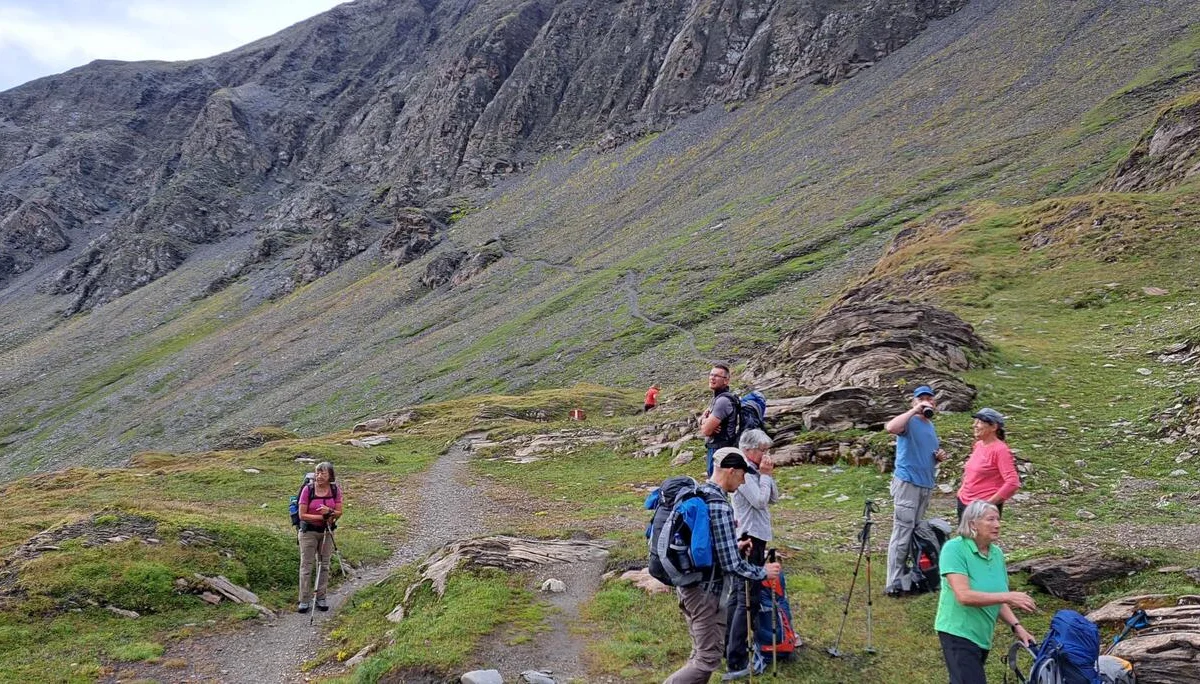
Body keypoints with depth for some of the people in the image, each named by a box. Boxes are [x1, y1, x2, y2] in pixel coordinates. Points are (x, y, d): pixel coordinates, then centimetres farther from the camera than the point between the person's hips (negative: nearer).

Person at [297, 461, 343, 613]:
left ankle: (321, 598, 19)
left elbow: (339, 513, -3)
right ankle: (304, 600, 9)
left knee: (324, 565, 9)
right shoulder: (308, 490, -15)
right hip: (309, 531, -3)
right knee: (306, 566, 2)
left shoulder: (335, 490, -7)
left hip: (327, 531, 3)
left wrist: (329, 511, -25)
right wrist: (322, 517, -22)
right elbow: (302, 515, -15)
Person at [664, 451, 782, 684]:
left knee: (702, 652, 18)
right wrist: (763, 572, -7)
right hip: (704, 590, -10)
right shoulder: (720, 507, -23)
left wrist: (733, 546, 22)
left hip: (689, 583, 10)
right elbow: (731, 565, -21)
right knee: (708, 659, -2)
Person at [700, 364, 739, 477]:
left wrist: (704, 421, 0)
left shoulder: (723, 400, -20)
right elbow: (701, 420, 14)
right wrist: (705, 421, -10)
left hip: (719, 451, -10)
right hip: (714, 449, 10)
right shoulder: (716, 398, 13)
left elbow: (706, 431, -23)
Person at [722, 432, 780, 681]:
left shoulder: (755, 471, 12)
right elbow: (760, 501, -22)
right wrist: (765, 475, -12)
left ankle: (729, 647, 26)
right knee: (747, 599, -11)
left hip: (757, 536, 10)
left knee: (738, 594, 16)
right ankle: (736, 661, -11)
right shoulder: (743, 473, -15)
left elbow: (774, 498, 13)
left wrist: (769, 475, 2)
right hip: (749, 538, -10)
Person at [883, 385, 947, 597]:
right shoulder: (909, 421, -7)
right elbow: (890, 427, -31)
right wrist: (915, 411, -25)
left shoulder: (930, 425, 19)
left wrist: (939, 456, 9)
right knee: (902, 534, -10)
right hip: (907, 483, -9)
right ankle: (893, 584, -9)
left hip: (926, 485, 9)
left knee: (916, 533, 12)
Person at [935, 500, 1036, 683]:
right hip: (959, 633, -7)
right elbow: (964, 596, -26)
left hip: (983, 636, 7)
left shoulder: (997, 553, 3)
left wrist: (1016, 626, -2)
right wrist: (1007, 596, -26)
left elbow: (996, 599, 11)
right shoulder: (954, 549, -18)